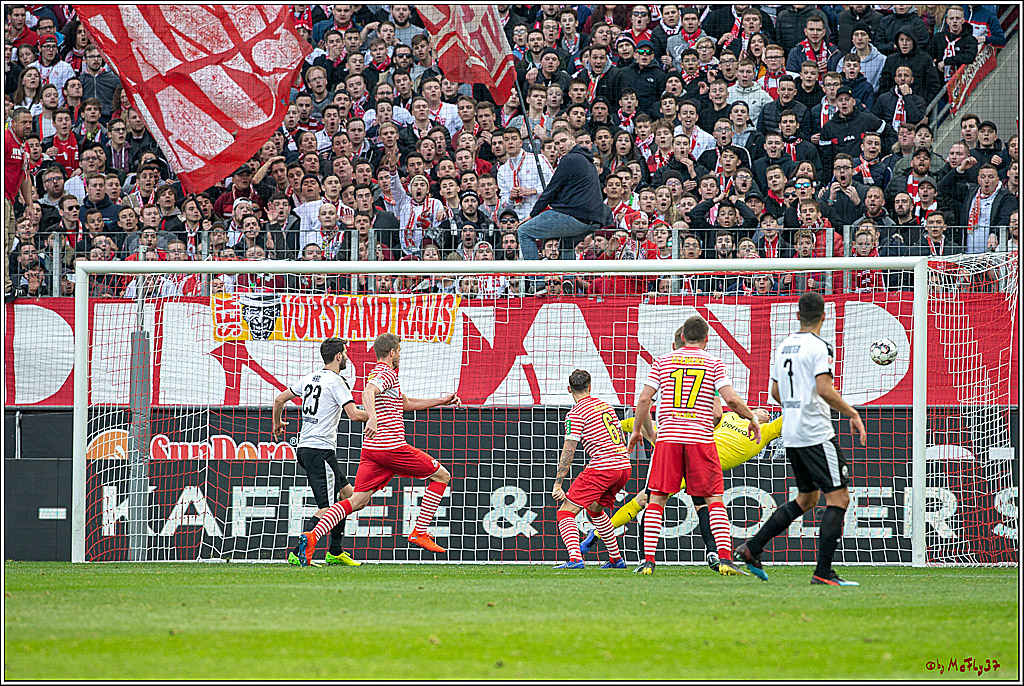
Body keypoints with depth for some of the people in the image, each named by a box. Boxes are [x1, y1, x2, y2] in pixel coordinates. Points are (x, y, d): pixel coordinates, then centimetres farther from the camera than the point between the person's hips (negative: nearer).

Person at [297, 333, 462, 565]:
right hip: (393, 448, -9)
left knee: (357, 500, 1)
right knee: (441, 476, 8)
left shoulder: (379, 374, 23)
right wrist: (372, 417, -47)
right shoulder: (387, 375, -8)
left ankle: (312, 536, -17)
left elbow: (407, 403, 35)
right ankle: (419, 532, 5)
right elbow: (368, 392, -30)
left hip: (371, 450, 9)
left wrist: (441, 401, 36)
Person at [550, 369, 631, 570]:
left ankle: (575, 559, -29)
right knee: (594, 508, 30)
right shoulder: (605, 405, 19)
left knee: (566, 512, -8)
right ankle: (616, 560, 32)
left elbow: (568, 451, -10)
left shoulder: (575, 413, -3)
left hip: (601, 467, -8)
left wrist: (557, 484, -10)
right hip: (624, 465, 8)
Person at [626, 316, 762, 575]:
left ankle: (648, 560, 0)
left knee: (657, 499, 7)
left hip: (668, 437, 1)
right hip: (701, 438, -1)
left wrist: (636, 430, 16)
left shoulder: (663, 362, 8)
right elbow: (731, 399, -6)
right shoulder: (713, 364, 4)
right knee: (714, 499, 2)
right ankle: (725, 558, -10)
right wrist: (753, 419, 9)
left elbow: (644, 399, 4)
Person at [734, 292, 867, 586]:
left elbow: (776, 392, 20)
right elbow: (824, 389, -22)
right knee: (838, 498, -5)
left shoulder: (784, 346, 13)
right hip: (816, 434, -9)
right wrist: (852, 414, -12)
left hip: (791, 435, 9)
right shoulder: (818, 347, -12)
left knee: (806, 498, 20)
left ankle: (752, 548, 14)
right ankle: (823, 572, -12)